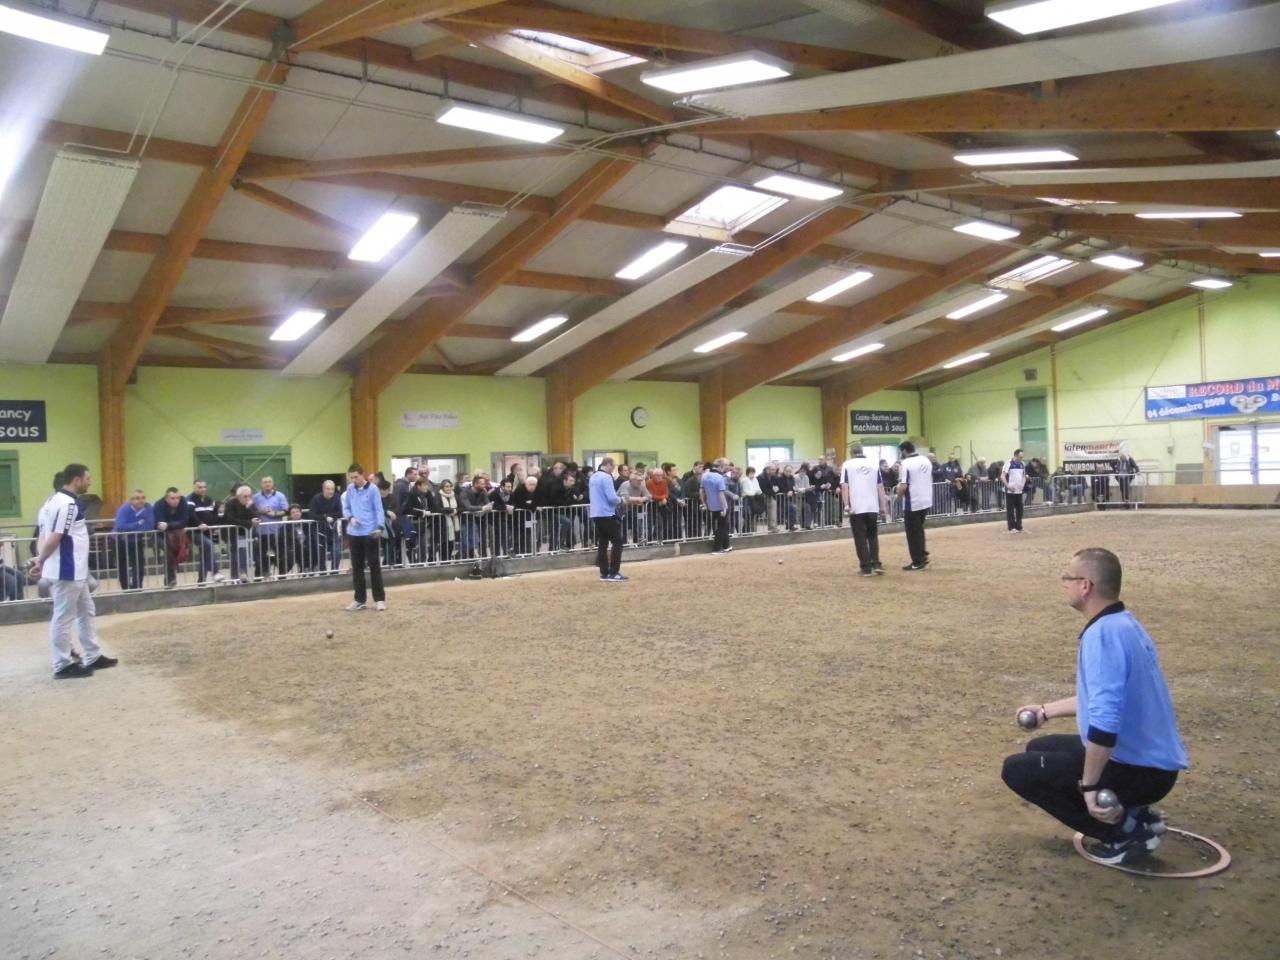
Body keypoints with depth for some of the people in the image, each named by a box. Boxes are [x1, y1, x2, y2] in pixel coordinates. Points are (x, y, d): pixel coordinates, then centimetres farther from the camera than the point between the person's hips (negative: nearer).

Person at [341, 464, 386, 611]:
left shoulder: (372, 489, -6)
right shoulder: (349, 490, 7)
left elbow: (379, 509, -8)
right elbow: (346, 508, 13)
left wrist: (380, 527, -22)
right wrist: (350, 517, -9)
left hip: (370, 532, -5)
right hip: (354, 533, 5)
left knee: (374, 565, 1)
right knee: (357, 567, 10)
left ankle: (379, 599, 6)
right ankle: (359, 599, 19)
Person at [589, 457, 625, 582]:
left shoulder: (593, 477, 13)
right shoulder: (606, 477, -14)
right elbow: (612, 497, -22)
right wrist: (620, 499, 0)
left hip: (596, 514, 9)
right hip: (607, 514, -9)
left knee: (602, 543, 11)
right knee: (617, 541, -2)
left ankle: (604, 573, 11)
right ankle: (613, 573, -5)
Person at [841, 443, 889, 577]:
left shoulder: (847, 465, 2)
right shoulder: (873, 465, 11)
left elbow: (844, 487, -8)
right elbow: (880, 487, 9)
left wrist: (847, 505, -8)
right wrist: (883, 507, 11)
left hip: (856, 508, -3)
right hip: (872, 507, 3)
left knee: (860, 538, 3)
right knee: (873, 536, 17)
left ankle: (866, 568, 3)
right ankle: (876, 564, 9)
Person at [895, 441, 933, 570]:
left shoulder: (906, 464, -15)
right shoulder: (926, 460, 7)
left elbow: (903, 486, -20)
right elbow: (930, 480, 16)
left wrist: (898, 496, -1)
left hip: (913, 503, -7)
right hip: (927, 501, 7)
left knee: (913, 533, 3)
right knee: (919, 529, 23)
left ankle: (918, 562, 5)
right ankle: (923, 555, 26)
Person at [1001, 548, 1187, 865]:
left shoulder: (1103, 633, -25)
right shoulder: (1123, 624, 7)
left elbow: (1105, 720, -33)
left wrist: (1089, 786, -23)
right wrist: (1046, 710, 28)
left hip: (1140, 770, -10)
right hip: (1151, 759, 10)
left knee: (1018, 769, -4)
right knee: (1039, 749, 23)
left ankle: (1125, 831, -2)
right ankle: (1134, 813, 14)